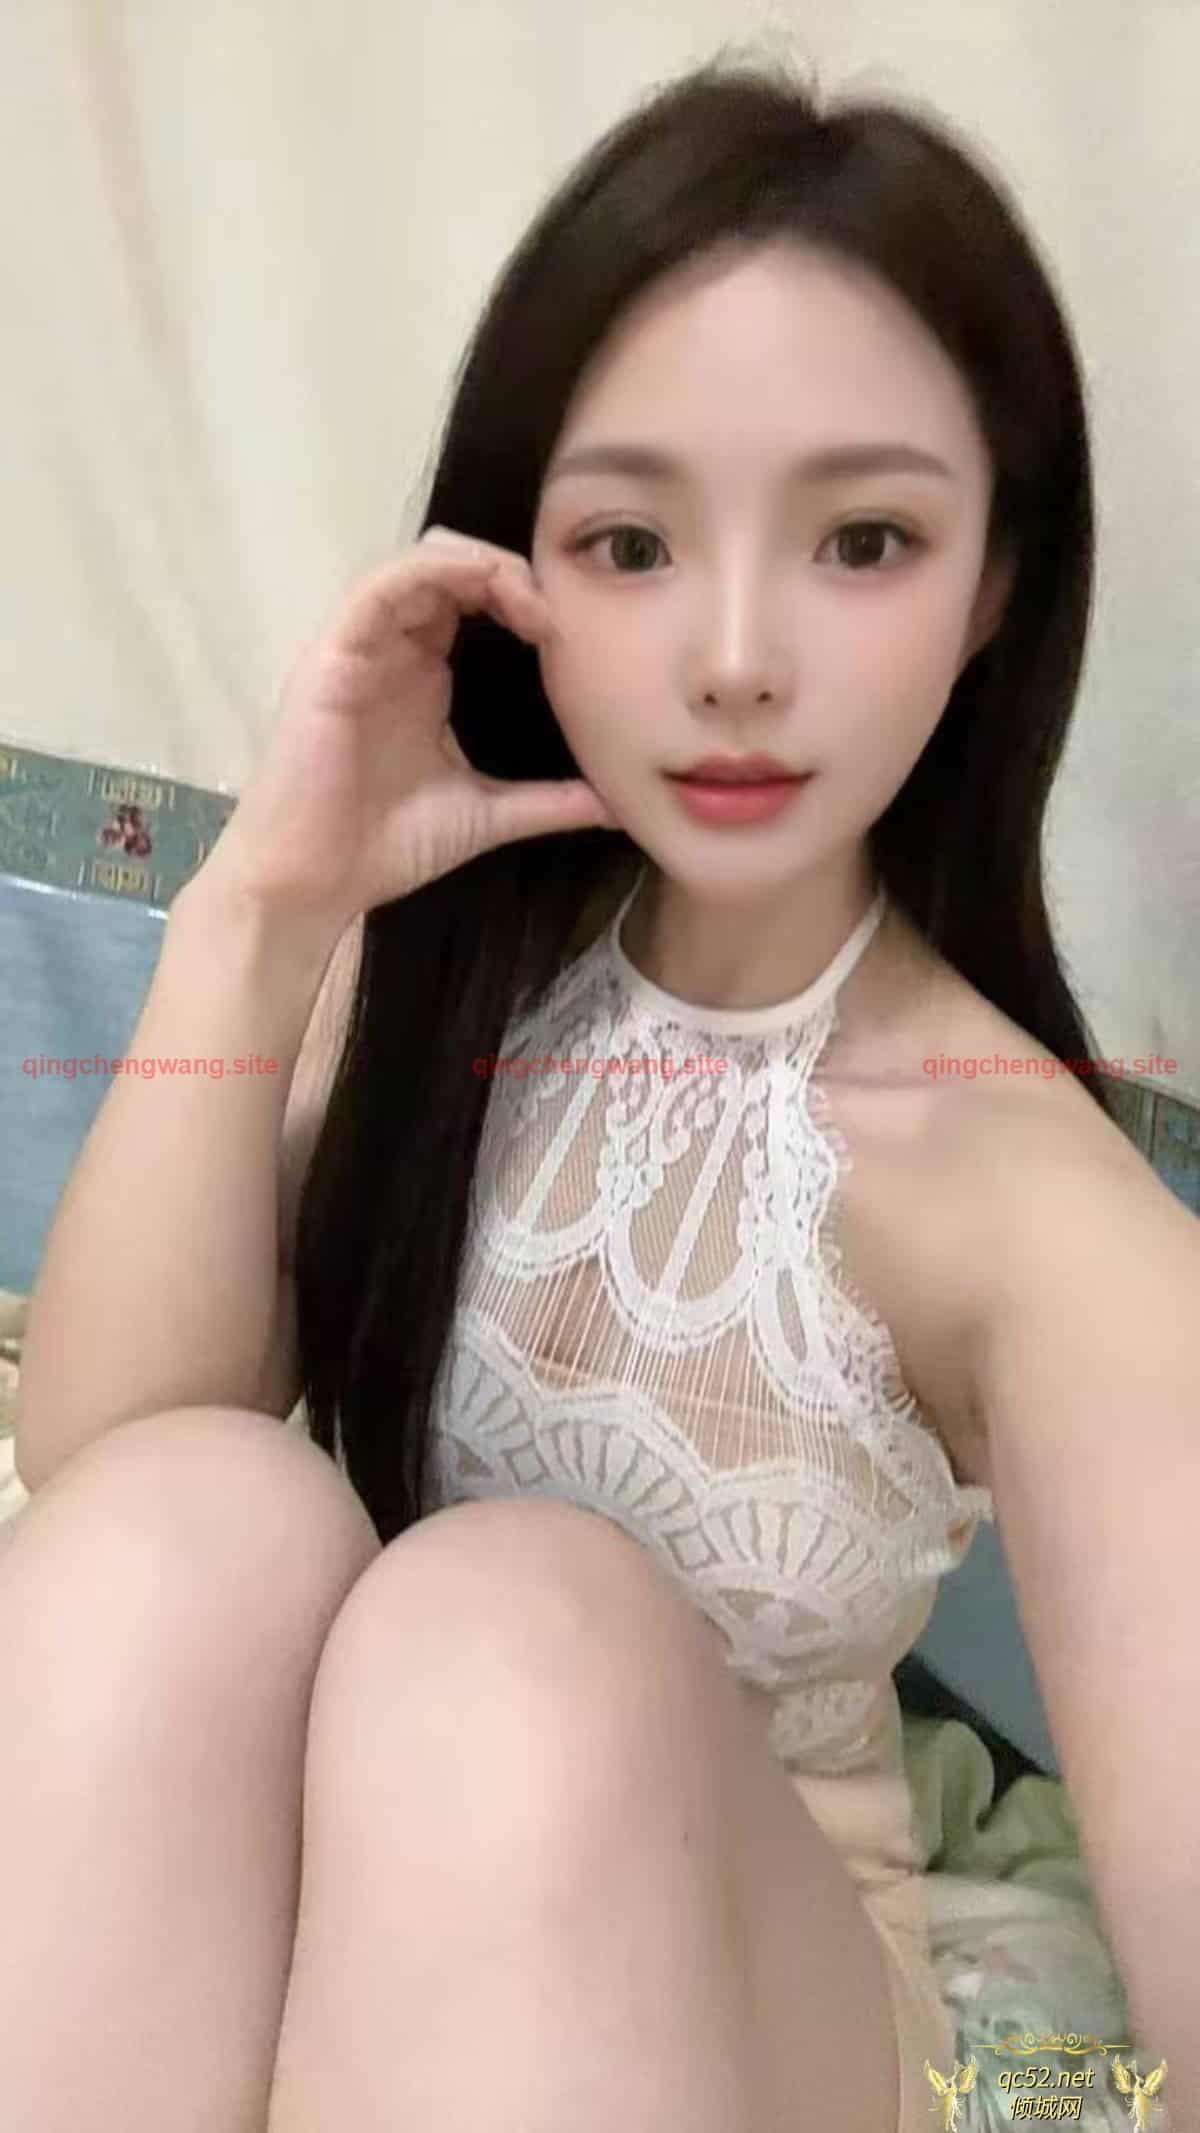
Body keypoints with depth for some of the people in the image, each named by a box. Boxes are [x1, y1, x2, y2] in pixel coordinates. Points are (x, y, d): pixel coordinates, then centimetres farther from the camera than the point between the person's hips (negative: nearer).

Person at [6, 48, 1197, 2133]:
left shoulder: (1029, 1198, -20)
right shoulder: (446, 948, -9)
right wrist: (257, 916, -25)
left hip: (734, 1958, -2)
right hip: (276, 1897, 3)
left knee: (512, 1635, -34)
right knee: (187, 1520, -30)